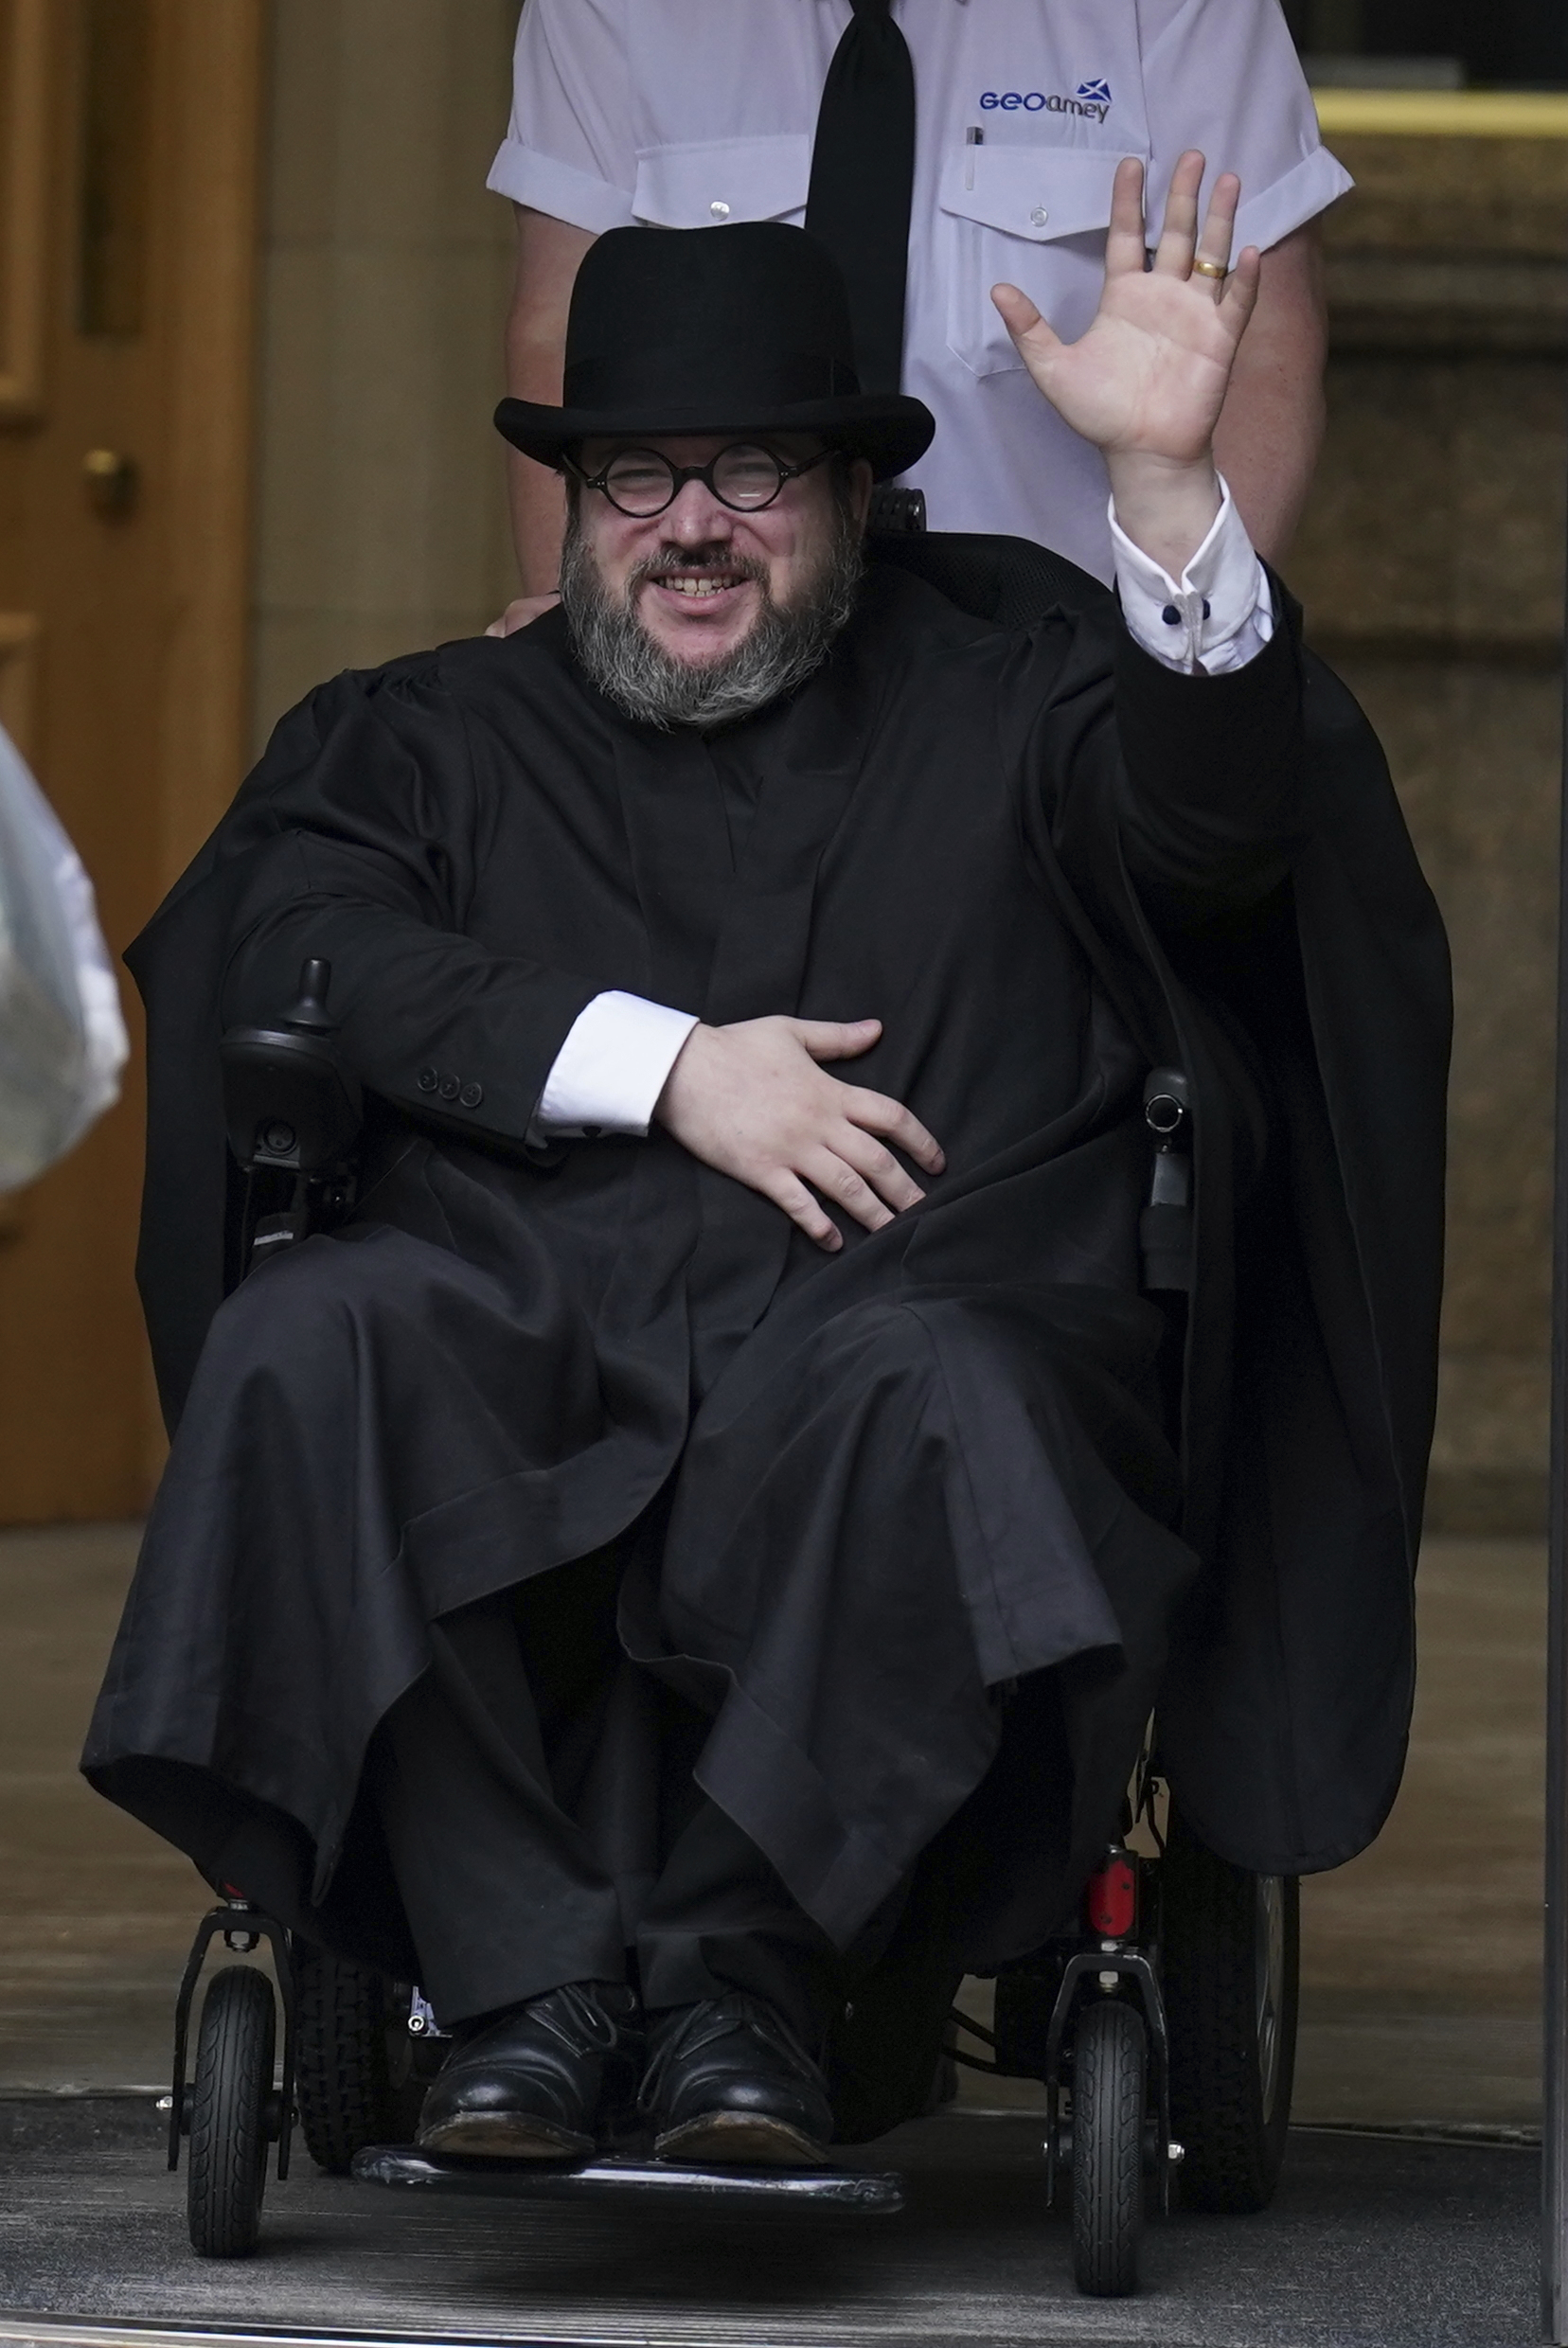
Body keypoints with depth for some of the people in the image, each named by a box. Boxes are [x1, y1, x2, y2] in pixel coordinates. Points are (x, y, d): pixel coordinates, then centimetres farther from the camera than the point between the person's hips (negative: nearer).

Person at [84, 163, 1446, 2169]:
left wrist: (1165, 477, -14)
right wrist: (664, 1065, -4)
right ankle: (528, 1982, -34)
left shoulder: (1000, 718, 23)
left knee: (934, 1391, -38)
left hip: (891, 1309, -1)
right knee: (310, 1341, -33)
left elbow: (1210, 819, 2)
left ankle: (745, 1974, -30)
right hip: (523, 1314, 1)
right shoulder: (430, 738, 28)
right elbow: (302, 931, 7)